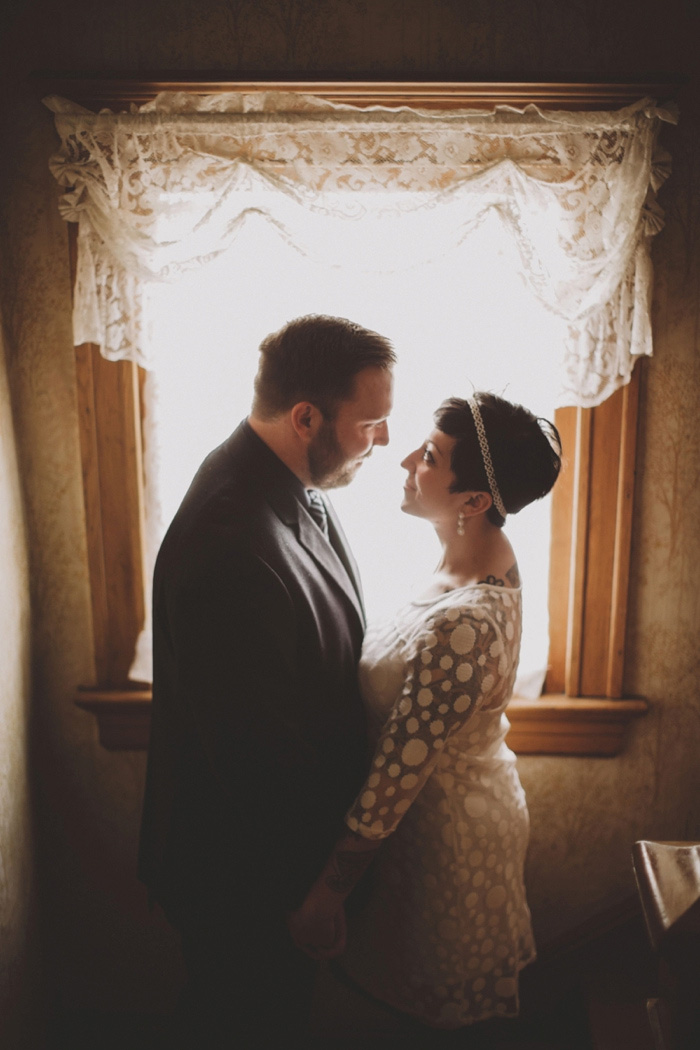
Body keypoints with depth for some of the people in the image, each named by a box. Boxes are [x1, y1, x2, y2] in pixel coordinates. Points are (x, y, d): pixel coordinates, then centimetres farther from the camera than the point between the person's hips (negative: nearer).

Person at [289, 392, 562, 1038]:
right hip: (475, 796, 8)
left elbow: (395, 779, -29)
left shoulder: (463, 626, -38)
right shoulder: (488, 556, -9)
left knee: (442, 1004, 23)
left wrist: (327, 892, -18)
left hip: (444, 832, -8)